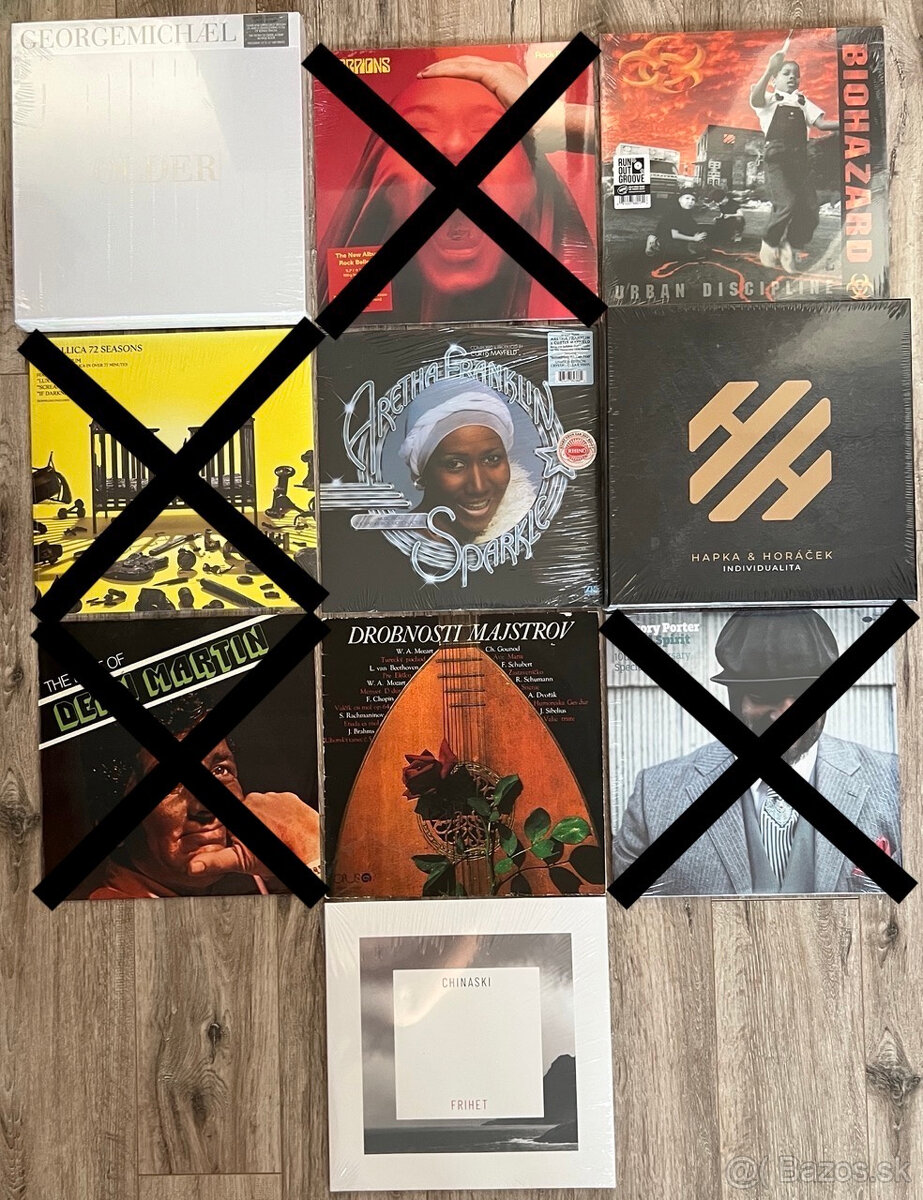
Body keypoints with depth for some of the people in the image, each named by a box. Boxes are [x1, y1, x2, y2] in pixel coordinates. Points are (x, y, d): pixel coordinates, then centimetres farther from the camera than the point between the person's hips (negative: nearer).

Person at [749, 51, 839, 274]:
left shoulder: (802, 102, 29)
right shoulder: (770, 100, 14)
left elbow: (820, 122, 19)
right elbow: (755, 99, -10)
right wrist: (769, 70, -22)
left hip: (799, 158, 5)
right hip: (777, 156, -5)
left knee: (810, 209, -7)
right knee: (787, 203, -24)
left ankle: (789, 248, 12)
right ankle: (770, 245, -1)